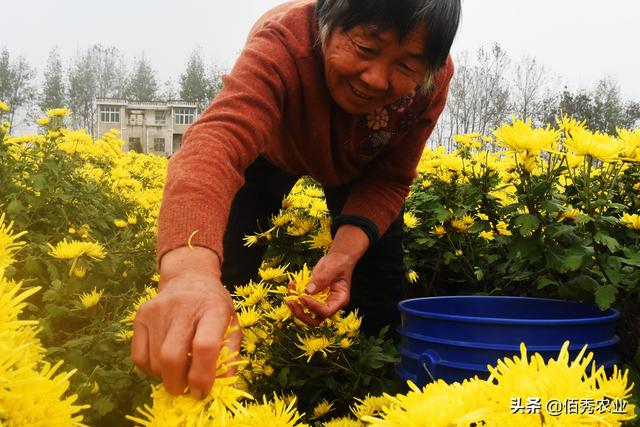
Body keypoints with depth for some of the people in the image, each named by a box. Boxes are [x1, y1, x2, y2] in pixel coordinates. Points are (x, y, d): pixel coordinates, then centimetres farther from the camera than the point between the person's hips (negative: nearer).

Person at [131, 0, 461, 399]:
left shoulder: (431, 78, -32)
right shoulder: (284, 42, -44)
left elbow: (389, 179, -20)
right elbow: (216, 140, -62)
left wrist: (347, 251, -40)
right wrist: (189, 268, -82)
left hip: (360, 163, 2)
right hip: (270, 144, -2)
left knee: (380, 299, -9)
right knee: (224, 276, -11)